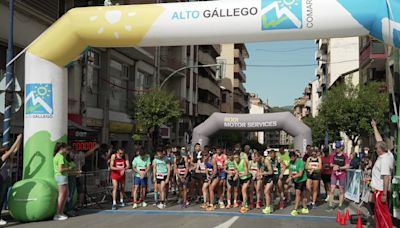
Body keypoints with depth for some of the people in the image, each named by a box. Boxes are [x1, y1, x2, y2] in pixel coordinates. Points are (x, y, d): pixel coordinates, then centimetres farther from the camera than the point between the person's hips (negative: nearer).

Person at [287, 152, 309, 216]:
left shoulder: (300, 162, -20)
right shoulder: (291, 162, 3)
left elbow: (300, 174, -25)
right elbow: (290, 170, 16)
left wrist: (291, 177, -29)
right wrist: (290, 177, -4)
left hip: (301, 180, -8)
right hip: (296, 180, 8)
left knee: (298, 193, -15)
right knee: (301, 194, 14)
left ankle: (295, 210, -14)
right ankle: (305, 208, 26)